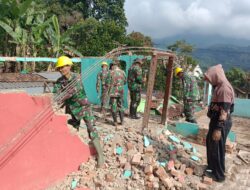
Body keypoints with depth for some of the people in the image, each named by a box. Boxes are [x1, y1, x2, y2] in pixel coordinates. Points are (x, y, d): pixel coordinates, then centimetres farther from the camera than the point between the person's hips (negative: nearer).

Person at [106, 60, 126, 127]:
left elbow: (108, 83, -9)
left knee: (113, 107, 4)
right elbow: (125, 82, 12)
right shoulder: (122, 72, 2)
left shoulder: (111, 72, -10)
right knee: (121, 106, 15)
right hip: (121, 91, 4)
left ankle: (115, 122, 6)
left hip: (113, 92, -4)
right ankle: (122, 121, 16)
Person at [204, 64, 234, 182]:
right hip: (215, 120, 10)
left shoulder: (224, 88, -21)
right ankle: (212, 167, 40)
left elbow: (224, 111, -24)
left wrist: (218, 129, -24)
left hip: (221, 123, -10)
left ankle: (219, 175, 19)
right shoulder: (219, 87, 10)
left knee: (217, 148, 3)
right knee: (210, 143, 23)